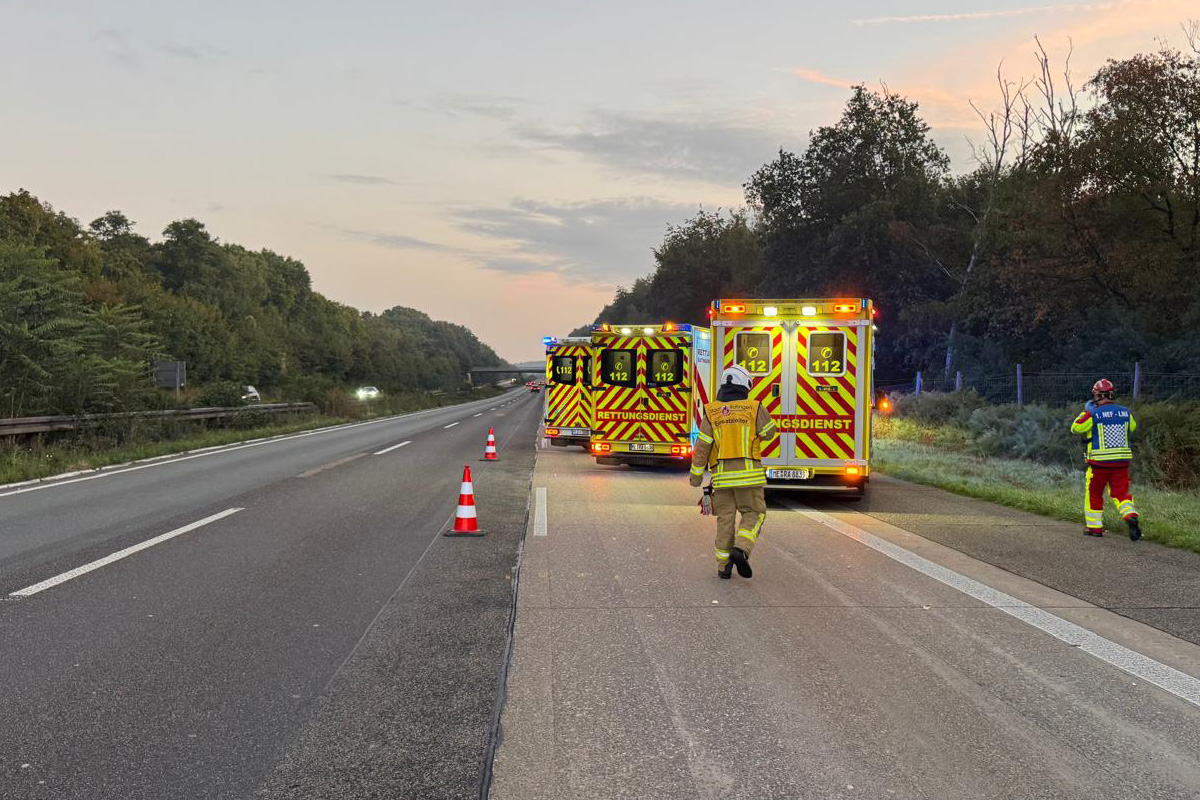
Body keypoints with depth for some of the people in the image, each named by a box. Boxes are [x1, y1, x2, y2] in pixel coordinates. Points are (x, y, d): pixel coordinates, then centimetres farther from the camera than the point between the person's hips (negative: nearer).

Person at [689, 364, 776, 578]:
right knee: (754, 513, 10)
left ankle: (724, 566, 11)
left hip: (721, 476, 2)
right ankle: (741, 549, -13)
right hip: (748, 473, -2)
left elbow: (702, 446, -2)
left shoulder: (712, 412, 2)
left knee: (725, 518, 10)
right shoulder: (754, 408, -2)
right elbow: (769, 432, 12)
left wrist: (696, 474, 5)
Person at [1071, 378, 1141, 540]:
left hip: (1100, 462, -3)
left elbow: (1075, 428, 0)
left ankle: (1094, 527, 20)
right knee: (1121, 493, 8)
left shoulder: (1094, 414, -12)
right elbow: (1132, 427, 23)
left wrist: (1086, 411, 11)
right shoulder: (1125, 412, 2)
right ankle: (1131, 516, -18)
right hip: (1122, 461, 3)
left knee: (1094, 494, 14)